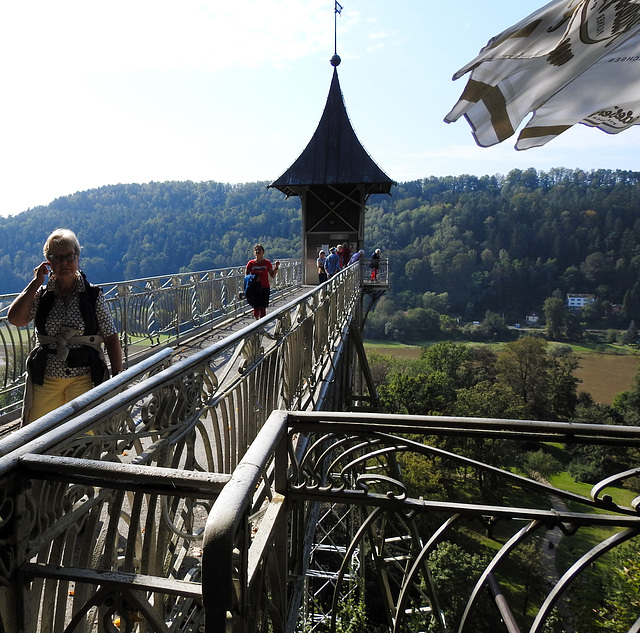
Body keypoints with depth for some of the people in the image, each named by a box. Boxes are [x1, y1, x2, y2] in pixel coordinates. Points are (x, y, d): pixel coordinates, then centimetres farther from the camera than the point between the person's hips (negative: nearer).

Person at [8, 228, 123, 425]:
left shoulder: (93, 295, -2)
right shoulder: (41, 294, 5)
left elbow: (111, 338, -3)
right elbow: (15, 319, -11)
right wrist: (35, 283, -6)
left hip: (84, 380, -2)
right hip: (44, 381, 3)